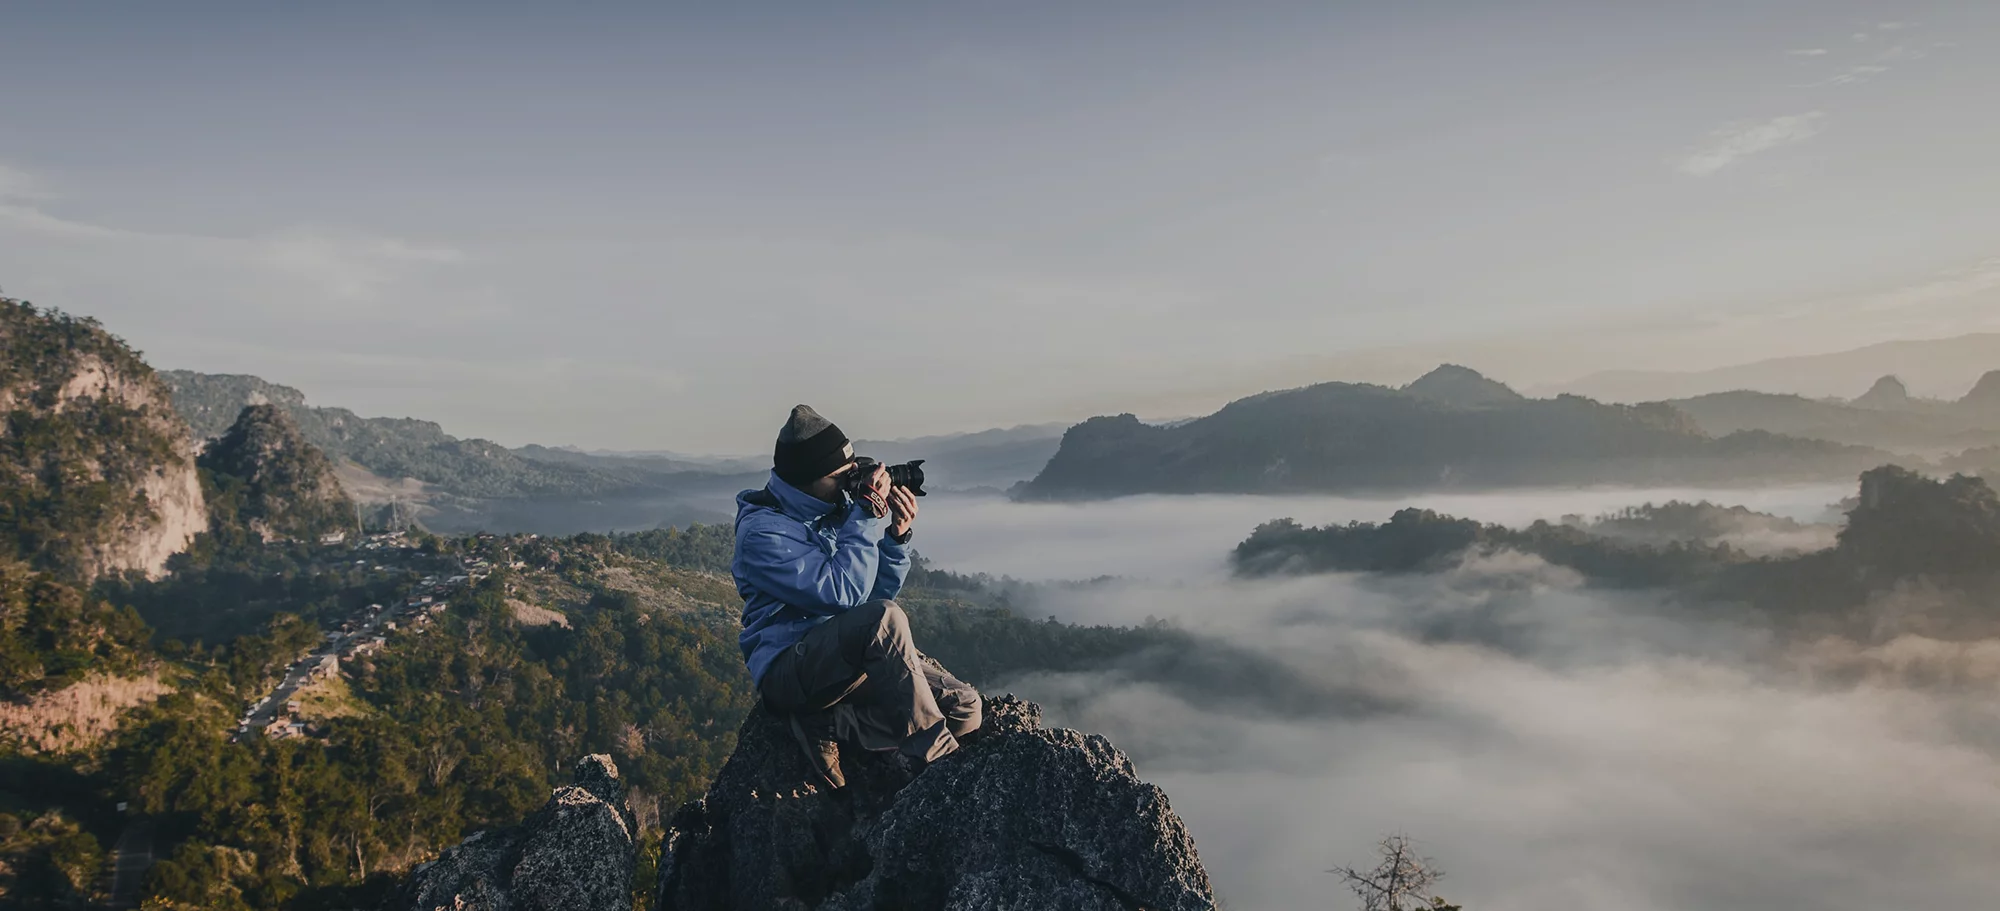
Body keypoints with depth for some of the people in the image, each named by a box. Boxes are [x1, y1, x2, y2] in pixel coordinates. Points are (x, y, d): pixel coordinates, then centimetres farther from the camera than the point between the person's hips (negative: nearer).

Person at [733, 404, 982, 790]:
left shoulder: (837, 506, 8)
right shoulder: (761, 531, -14)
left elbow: (881, 590, 12)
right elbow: (843, 593, -24)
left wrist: (896, 536, -5)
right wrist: (868, 516, -19)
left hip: (856, 654, 8)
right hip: (788, 667, -8)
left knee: (965, 707, -10)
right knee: (884, 618, -36)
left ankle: (829, 725, -11)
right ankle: (931, 761, -26)